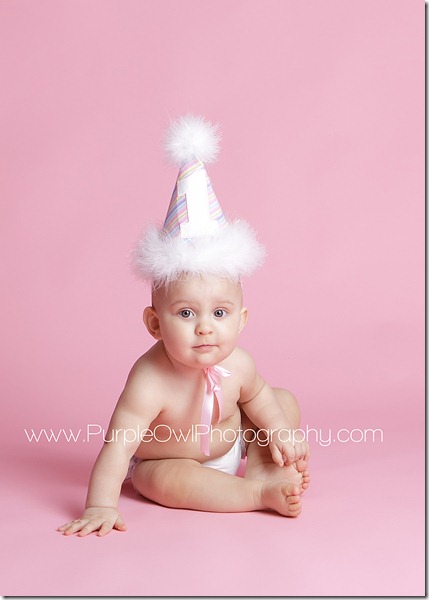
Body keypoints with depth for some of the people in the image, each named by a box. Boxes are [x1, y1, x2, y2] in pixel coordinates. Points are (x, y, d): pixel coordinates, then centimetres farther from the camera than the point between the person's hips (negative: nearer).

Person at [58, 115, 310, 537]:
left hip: (231, 443, 5)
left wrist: (282, 435, -6)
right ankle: (259, 493, -28)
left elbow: (259, 397, 1)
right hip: (166, 459, -4)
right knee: (163, 479, -35)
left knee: (286, 403, 0)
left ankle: (258, 470, -11)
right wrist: (100, 507, -46)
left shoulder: (237, 366, -23)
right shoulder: (150, 383, -40)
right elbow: (117, 445, -42)